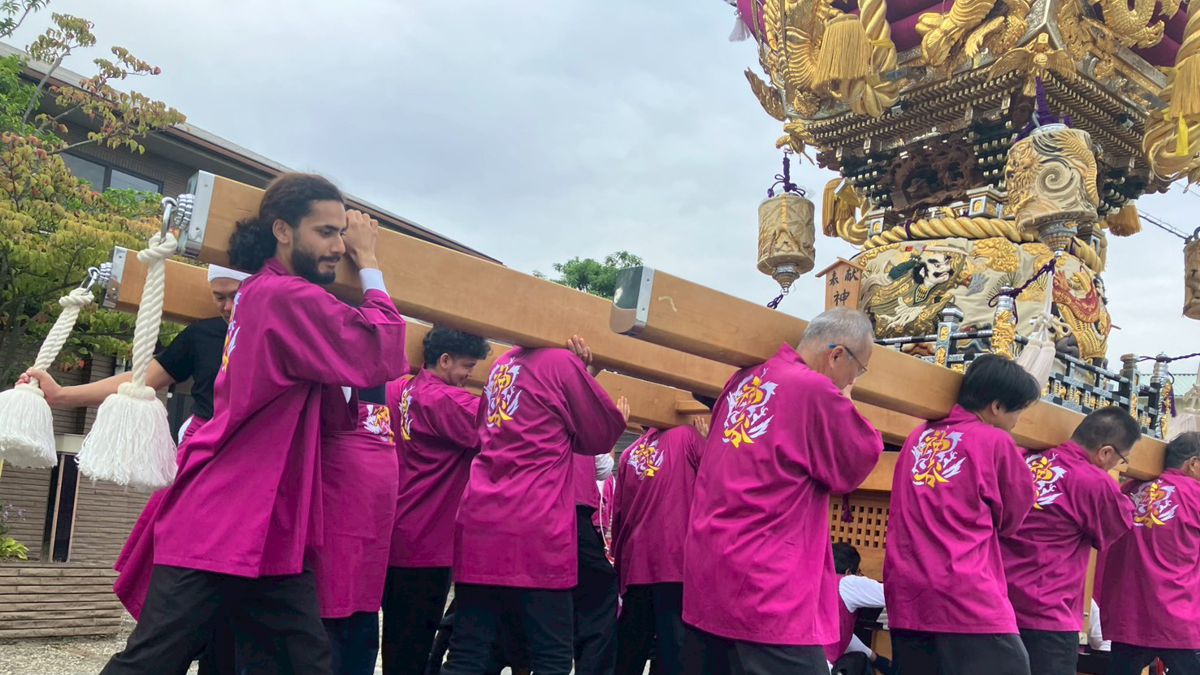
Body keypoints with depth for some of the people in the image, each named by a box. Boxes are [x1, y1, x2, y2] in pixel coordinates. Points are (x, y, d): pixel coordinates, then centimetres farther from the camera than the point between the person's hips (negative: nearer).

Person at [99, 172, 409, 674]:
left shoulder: (260, 293, 15)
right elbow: (383, 358, -18)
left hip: (267, 530, 10)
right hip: (218, 530, -10)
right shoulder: (290, 297, -17)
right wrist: (368, 264, -8)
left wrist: (360, 265, 11)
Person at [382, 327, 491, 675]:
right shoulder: (446, 400, -15)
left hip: (395, 535, 8)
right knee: (413, 644, 1)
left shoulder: (398, 390, 7)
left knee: (398, 636, 16)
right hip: (426, 541, -8)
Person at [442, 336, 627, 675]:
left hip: (478, 521, 7)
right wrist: (585, 373, 20)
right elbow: (602, 434, 4)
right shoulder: (562, 361, -3)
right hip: (535, 529, -7)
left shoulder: (502, 364, 18)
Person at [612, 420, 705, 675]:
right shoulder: (687, 436, 1)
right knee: (676, 648, -4)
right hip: (676, 561, -5)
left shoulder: (630, 452, 15)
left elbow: (618, 514, 17)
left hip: (635, 566, 5)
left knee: (629, 654, 13)